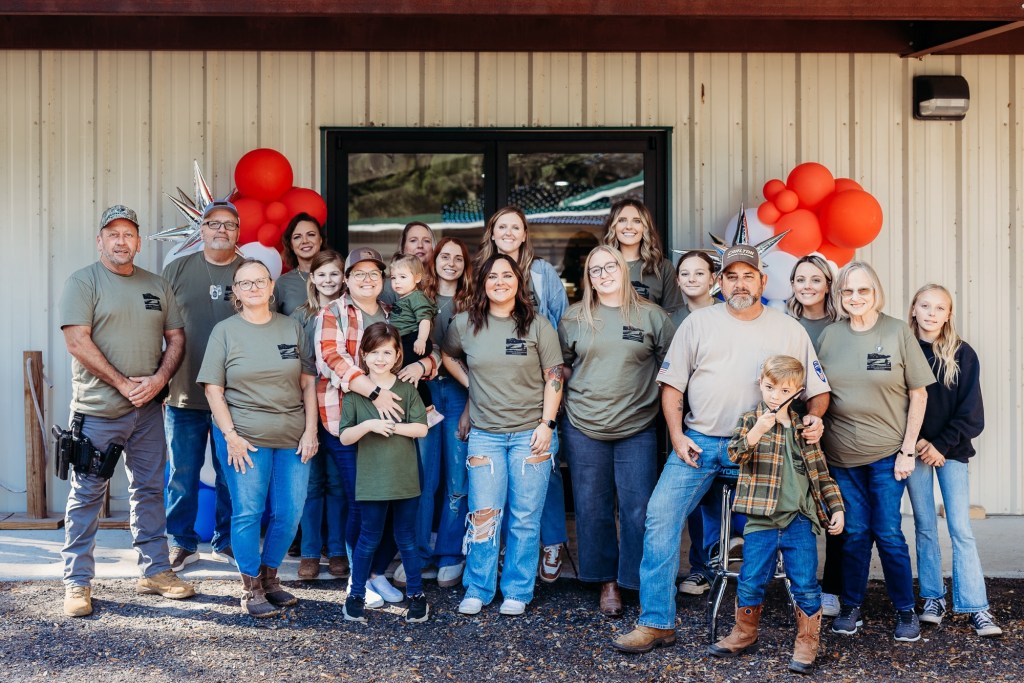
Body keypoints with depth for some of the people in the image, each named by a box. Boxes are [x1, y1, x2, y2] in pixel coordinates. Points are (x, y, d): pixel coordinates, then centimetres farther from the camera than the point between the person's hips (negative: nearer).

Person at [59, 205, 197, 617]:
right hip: (97, 410, -5)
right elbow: (78, 342, -13)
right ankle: (77, 582, 8)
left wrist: (159, 378, -7)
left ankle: (155, 571, 21)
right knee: (86, 495, 1)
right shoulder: (82, 283, -4)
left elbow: (176, 338, 11)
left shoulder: (157, 286, 12)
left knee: (149, 490, 11)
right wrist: (123, 383, -14)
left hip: (147, 409, 5)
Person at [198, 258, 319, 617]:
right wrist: (230, 435, -10)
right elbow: (213, 388, -1)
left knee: (290, 513, 4)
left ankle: (269, 576, 23)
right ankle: (251, 588, 11)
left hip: (293, 436, 3)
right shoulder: (225, 331, 2)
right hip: (245, 437, -3)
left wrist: (310, 430, 0)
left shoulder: (292, 327, 9)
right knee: (248, 512, -2)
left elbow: (308, 383, 9)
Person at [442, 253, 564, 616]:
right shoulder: (464, 324, 4)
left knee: (525, 517, 3)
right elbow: (448, 355, 23)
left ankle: (517, 592, 15)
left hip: (531, 434, -1)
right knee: (483, 515, 2)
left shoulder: (537, 325, -1)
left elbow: (554, 377, -1)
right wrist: (469, 383, 8)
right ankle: (477, 589, 16)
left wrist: (547, 424, -8)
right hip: (485, 434, 1)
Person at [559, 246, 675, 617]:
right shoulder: (574, 318, 6)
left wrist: (660, 399, -3)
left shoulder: (651, 316, 1)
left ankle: (640, 583, 12)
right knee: (593, 509, 7)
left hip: (637, 429, -1)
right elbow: (561, 364, 14)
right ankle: (607, 583, 20)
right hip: (584, 428, 2)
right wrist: (570, 395, 0)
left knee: (639, 510, -2)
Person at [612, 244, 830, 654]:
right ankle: (656, 623, -7)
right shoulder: (698, 323, 9)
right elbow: (672, 385, 9)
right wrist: (677, 436, -3)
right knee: (661, 516, -12)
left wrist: (813, 417, -10)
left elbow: (818, 390, 12)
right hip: (699, 441, 1)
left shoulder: (789, 330, 9)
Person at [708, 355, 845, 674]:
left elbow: (821, 472, 16)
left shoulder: (804, 428, 10)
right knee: (750, 582, 3)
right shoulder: (750, 420, 2)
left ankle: (807, 642, 15)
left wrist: (836, 507, 10)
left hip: (799, 520, 1)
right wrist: (757, 431, -31)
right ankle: (745, 634, 24)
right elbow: (735, 454, -15)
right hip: (761, 520, -1)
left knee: (805, 584, 0)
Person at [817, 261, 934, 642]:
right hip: (842, 454, 2)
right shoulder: (829, 336, 3)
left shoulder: (898, 332, -3)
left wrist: (907, 449, -5)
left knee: (888, 533, -1)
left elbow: (918, 394, -1)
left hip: (887, 453, -2)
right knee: (854, 533, 6)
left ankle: (906, 612, 15)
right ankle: (850, 608, 20)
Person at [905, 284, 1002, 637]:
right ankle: (933, 598, 16)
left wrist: (942, 445, -11)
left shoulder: (963, 354, 0)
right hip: (914, 450, 1)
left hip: (951, 451, -1)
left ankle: (976, 607, -1)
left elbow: (971, 411, -3)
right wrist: (915, 443, -12)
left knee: (961, 528, -4)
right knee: (924, 526, 7)